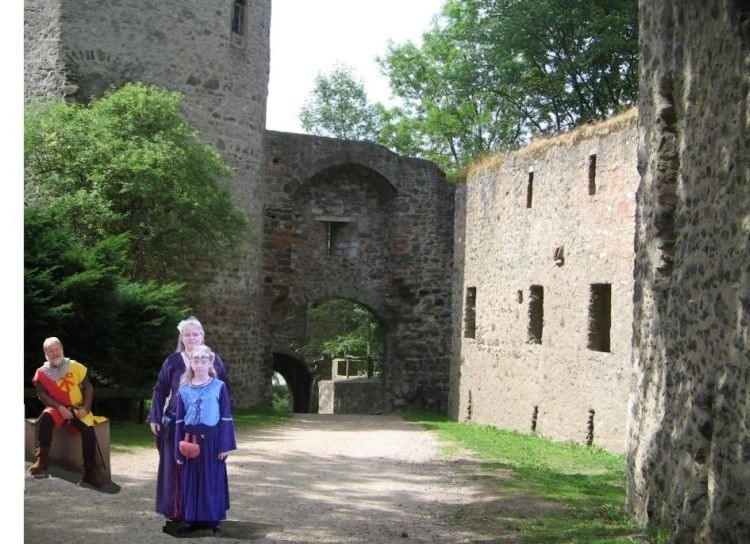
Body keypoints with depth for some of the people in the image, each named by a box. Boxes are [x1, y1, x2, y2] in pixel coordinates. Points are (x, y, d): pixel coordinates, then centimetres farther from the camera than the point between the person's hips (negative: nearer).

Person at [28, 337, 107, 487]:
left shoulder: (76, 367, 3)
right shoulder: (42, 372, 3)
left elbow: (88, 387, 3)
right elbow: (42, 394, -5)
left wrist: (85, 408, -11)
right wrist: (59, 407, -19)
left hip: (77, 408, 0)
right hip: (56, 408, 0)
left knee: (88, 429, -28)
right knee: (44, 418, -35)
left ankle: (91, 471, -23)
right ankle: (42, 460, -34)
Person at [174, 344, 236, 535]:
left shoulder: (219, 387, -4)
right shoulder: (184, 390, 3)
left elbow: (226, 418, -2)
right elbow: (179, 421, 7)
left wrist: (225, 446, -6)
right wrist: (178, 450, 4)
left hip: (211, 440, -2)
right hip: (190, 441, 2)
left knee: (212, 480, 4)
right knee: (191, 481, 8)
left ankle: (213, 520, 13)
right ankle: (192, 520, 17)